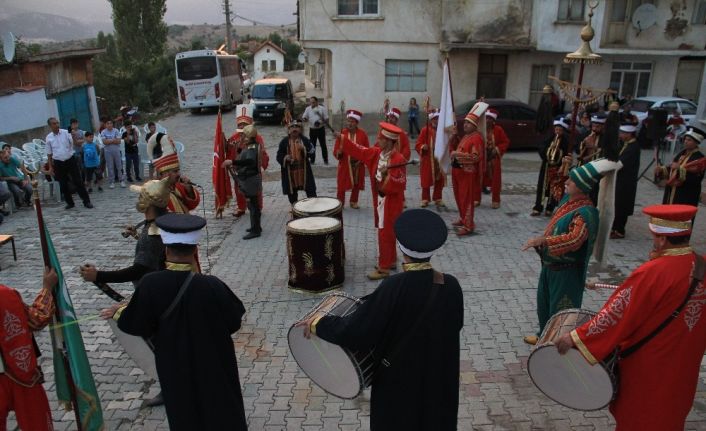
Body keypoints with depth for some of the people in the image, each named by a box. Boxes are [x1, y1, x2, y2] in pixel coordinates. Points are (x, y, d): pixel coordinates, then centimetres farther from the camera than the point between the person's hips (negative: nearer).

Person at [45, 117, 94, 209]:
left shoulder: (66, 133, -3)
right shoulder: (48, 138, 2)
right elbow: (49, 153, 8)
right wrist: (50, 167, 6)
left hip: (70, 160, -2)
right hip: (58, 163, 2)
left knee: (78, 181, -3)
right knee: (63, 184, 8)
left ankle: (86, 201, 2)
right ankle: (69, 203, 20)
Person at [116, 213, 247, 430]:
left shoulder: (149, 284, -22)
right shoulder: (211, 286, -27)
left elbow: (134, 325, -9)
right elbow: (233, 321, -12)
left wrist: (120, 313, 12)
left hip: (175, 369, 2)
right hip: (214, 366, -2)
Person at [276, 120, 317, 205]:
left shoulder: (304, 140, 0)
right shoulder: (284, 141, -2)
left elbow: (312, 151, -6)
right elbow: (279, 156, -1)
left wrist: (304, 149, -22)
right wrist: (285, 158, -21)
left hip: (304, 170, 0)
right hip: (290, 172, 0)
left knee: (310, 190, 4)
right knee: (291, 192, 12)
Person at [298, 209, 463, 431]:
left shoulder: (393, 288, -27)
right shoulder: (451, 286, -16)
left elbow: (354, 331, -25)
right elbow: (456, 324, 2)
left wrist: (318, 323, -10)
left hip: (399, 383, -3)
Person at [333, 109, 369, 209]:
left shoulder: (363, 134, -6)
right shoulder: (342, 134, -7)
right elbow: (336, 152, -7)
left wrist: (360, 160, -12)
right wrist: (339, 152, -28)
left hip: (358, 165, 1)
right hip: (344, 164, -1)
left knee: (357, 184, 13)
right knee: (341, 185, 0)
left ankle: (354, 202, 30)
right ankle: (340, 203, 15)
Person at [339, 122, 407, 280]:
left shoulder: (399, 159, -21)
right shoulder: (376, 153, 1)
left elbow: (400, 185, -23)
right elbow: (359, 151, 8)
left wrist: (387, 175, -34)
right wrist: (342, 139, 5)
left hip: (391, 202, -8)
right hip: (380, 199, 8)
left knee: (385, 234, -3)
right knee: (388, 233, 19)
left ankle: (383, 268, 6)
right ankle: (391, 260, 33)